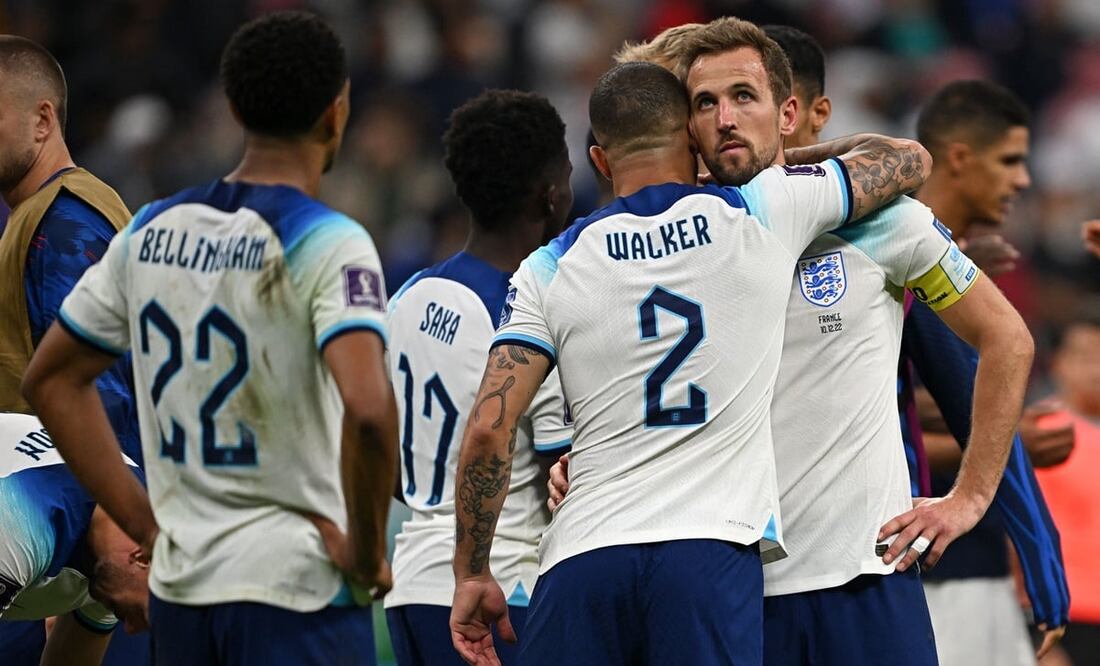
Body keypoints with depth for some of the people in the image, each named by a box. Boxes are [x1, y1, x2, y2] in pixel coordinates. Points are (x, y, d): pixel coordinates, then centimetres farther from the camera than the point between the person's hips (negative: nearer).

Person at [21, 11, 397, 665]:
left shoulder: (152, 231, 8)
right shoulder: (328, 243, -12)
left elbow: (51, 379, 16)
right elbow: (367, 409, -27)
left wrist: (141, 520, 14)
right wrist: (368, 552, -12)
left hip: (178, 587, 6)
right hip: (297, 587, -6)